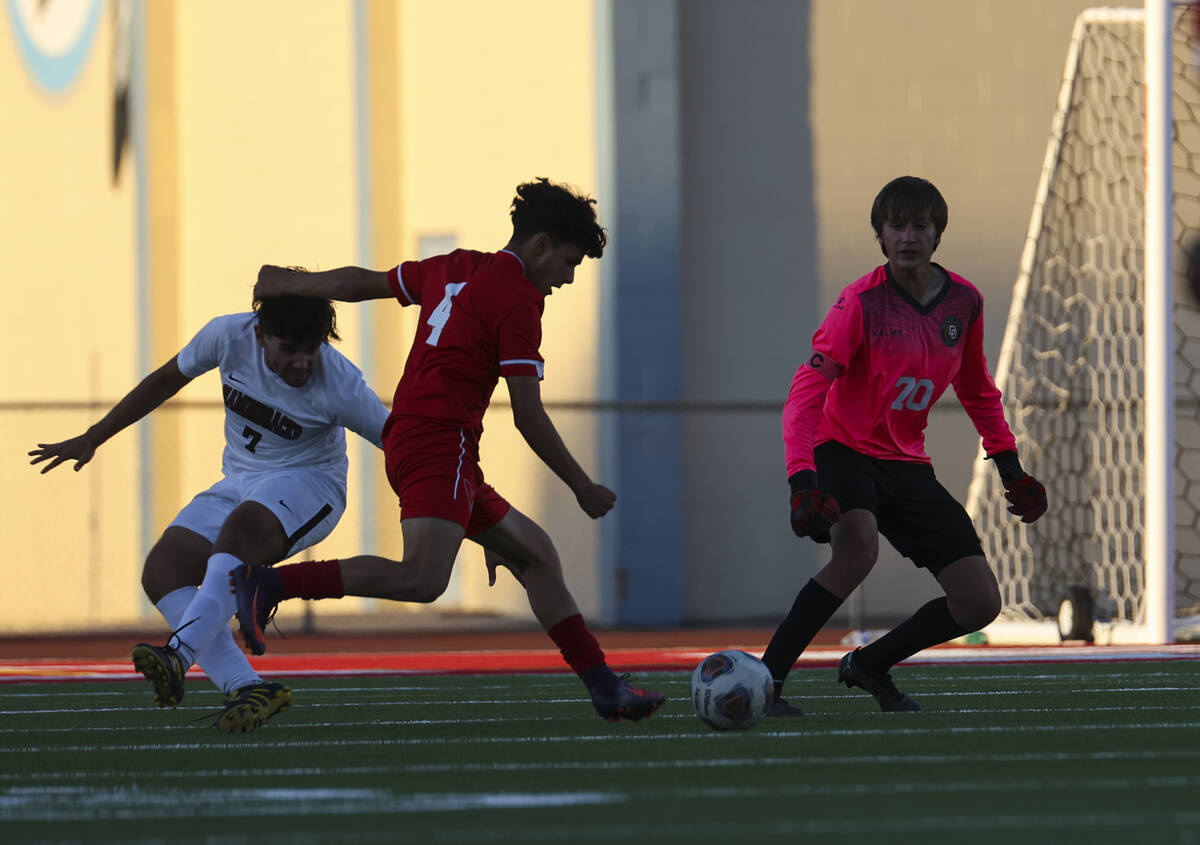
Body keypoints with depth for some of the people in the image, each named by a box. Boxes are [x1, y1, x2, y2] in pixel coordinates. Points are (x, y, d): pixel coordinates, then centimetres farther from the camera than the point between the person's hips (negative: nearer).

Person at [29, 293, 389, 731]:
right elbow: (167, 379, 6)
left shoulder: (340, 386, -22)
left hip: (307, 483, -6)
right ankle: (246, 687, -30)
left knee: (239, 529, -39)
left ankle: (180, 654, -50)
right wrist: (92, 438, 11)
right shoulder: (230, 335, -11)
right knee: (162, 571, -17)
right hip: (239, 481, 6)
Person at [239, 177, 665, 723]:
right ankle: (269, 584, -29)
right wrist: (583, 489, 1)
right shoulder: (517, 298, -7)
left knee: (536, 556, 14)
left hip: (408, 442, 11)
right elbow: (528, 416, -8)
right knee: (423, 580, -27)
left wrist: (293, 284, 45)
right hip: (441, 446, -11)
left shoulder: (455, 269, 18)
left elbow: (363, 283, 30)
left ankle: (605, 689, 13)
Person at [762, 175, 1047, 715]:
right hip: (844, 452, -6)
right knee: (858, 549, -37)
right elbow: (806, 395, -24)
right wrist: (803, 481, -37)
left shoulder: (964, 301, -1)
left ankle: (869, 665, 21)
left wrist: (1009, 465, 12)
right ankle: (764, 681, -29)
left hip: (908, 466, 6)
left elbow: (977, 391, 17)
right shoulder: (863, 301, -18)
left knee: (979, 603, -2)